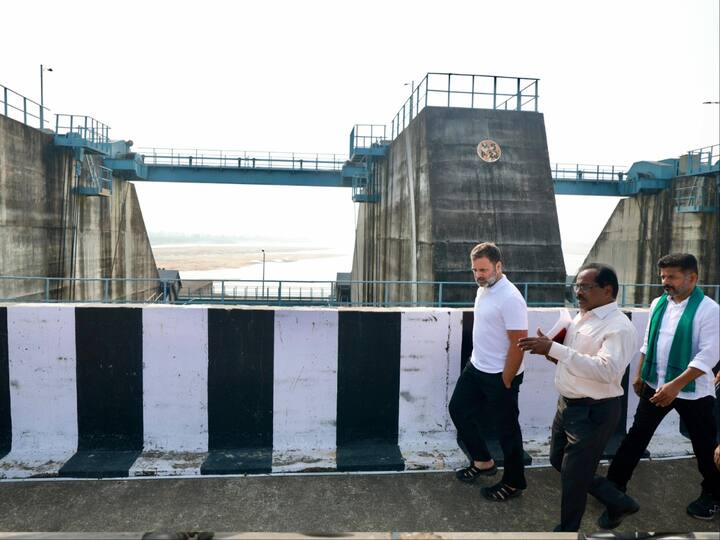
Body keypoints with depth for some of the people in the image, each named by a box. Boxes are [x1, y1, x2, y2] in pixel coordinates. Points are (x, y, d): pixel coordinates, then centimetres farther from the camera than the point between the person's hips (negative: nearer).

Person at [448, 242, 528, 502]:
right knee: (459, 410, 16)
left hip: (499, 376, -9)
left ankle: (514, 482, 26)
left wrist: (506, 382, -18)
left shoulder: (510, 299, -24)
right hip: (475, 368, 9)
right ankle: (483, 461, 34)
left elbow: (518, 344, -23)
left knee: (507, 428, 6)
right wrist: (477, 359, 17)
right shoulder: (483, 289, 4)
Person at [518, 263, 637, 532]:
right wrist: (551, 350, -3)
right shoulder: (580, 317, 7)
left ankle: (568, 528, 27)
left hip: (594, 411, -9)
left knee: (573, 476, 4)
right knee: (558, 460, 24)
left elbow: (605, 370, -35)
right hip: (567, 404, 9)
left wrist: (554, 348, -37)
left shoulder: (619, 327, -21)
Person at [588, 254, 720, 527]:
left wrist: (676, 385, -26)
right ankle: (614, 489, 13)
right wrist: (640, 375, 15)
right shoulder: (658, 304, 2)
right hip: (655, 385, 4)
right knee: (636, 436, 5)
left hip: (693, 391, -4)